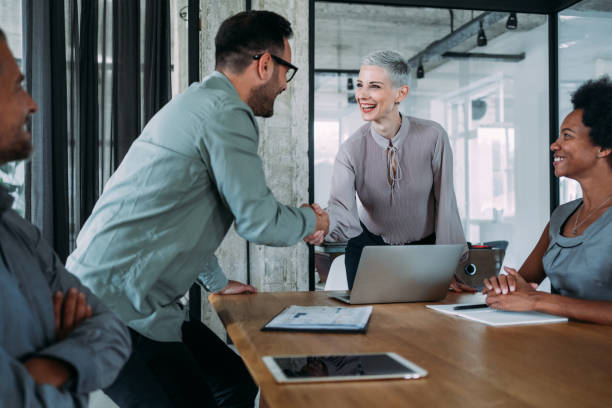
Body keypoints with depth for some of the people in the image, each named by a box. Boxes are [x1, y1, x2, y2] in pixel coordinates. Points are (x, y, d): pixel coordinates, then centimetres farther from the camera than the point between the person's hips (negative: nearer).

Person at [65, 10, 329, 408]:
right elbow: (259, 221, -14)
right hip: (118, 306, -10)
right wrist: (313, 221, 7)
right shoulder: (227, 113, -15)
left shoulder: (197, 103, 18)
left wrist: (217, 282, 34)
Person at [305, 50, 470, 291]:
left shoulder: (432, 137, -17)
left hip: (425, 249, 0)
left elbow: (445, 202, -12)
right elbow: (342, 210, -30)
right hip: (369, 247, 1)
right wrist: (322, 227, -54)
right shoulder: (352, 149, -16)